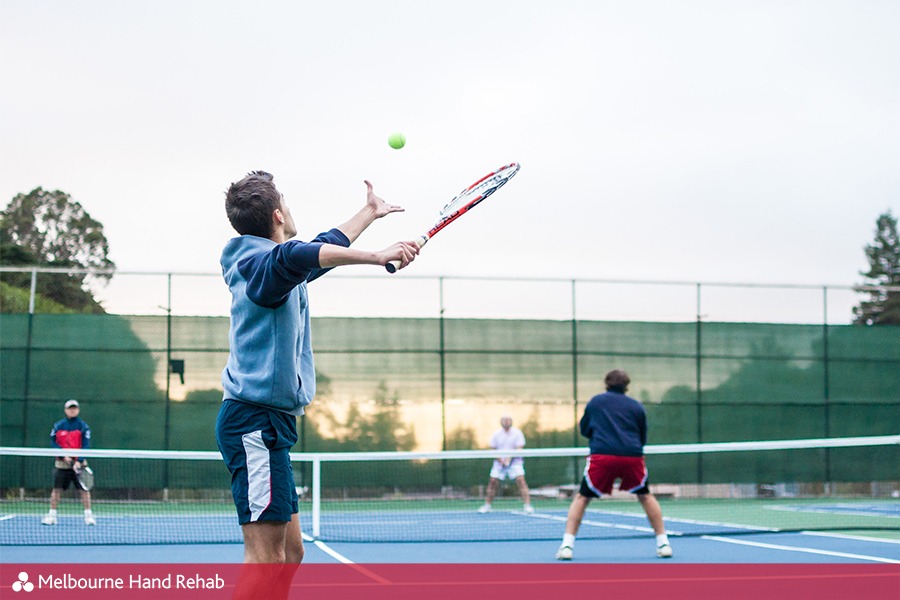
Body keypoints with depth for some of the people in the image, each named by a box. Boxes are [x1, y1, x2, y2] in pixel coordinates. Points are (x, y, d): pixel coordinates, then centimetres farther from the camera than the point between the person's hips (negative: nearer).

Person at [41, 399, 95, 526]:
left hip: (78, 463, -1)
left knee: (84, 489, -4)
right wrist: (64, 456, -13)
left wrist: (79, 461, -20)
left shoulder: (83, 426, -2)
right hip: (61, 463, 1)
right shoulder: (58, 425, 3)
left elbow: (86, 446, -8)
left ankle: (88, 515, 2)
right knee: (56, 489, 1)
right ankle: (52, 515, 10)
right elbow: (53, 443, 0)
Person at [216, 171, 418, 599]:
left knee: (289, 553, 10)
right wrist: (375, 256, -44)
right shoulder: (262, 262, -12)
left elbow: (324, 248, 39)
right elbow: (296, 256, -37)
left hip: (267, 423, 11)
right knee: (265, 558, -15)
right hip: (254, 421, -11)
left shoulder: (277, 268, 19)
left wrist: (370, 213, 50)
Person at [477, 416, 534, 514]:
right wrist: (500, 459, -13)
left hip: (514, 461, -2)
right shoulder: (496, 434, 2)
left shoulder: (517, 433, -5)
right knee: (493, 481, -2)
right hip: (500, 462, 2)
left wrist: (509, 458, -23)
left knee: (521, 479, -18)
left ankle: (527, 505, -17)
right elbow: (493, 449, 5)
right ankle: (487, 505, 14)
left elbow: (519, 449, -10)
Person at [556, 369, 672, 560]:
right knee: (645, 496, 23)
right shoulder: (637, 407, 16)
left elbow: (584, 430, 27)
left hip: (601, 455, -1)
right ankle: (663, 543, 19)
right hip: (632, 456, 1)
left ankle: (567, 545, 0)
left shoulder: (595, 402, 16)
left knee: (582, 498, 12)